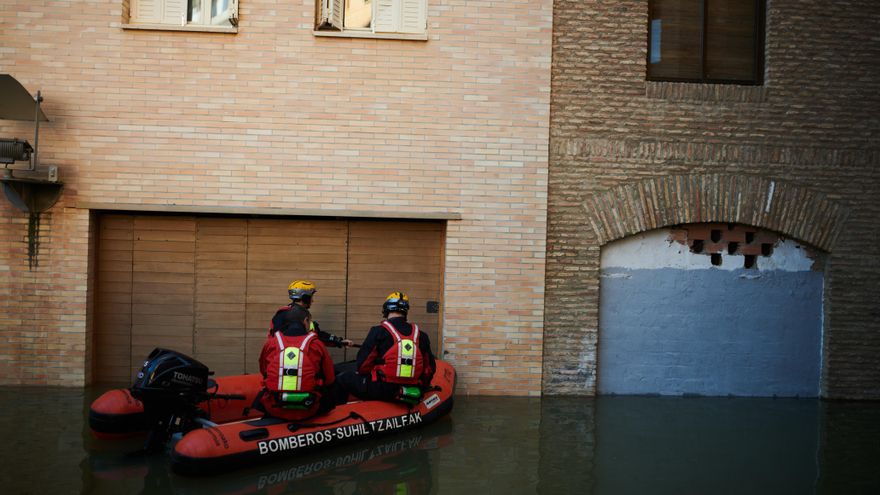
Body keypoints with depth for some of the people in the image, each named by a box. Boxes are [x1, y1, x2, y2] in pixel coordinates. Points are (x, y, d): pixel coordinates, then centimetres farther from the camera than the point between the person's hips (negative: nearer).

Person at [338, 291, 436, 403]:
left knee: (343, 378, 13)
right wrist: (422, 386, 28)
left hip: (382, 390, -5)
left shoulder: (379, 331, -5)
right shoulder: (421, 335, 8)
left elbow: (363, 363, -4)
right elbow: (430, 368, 12)